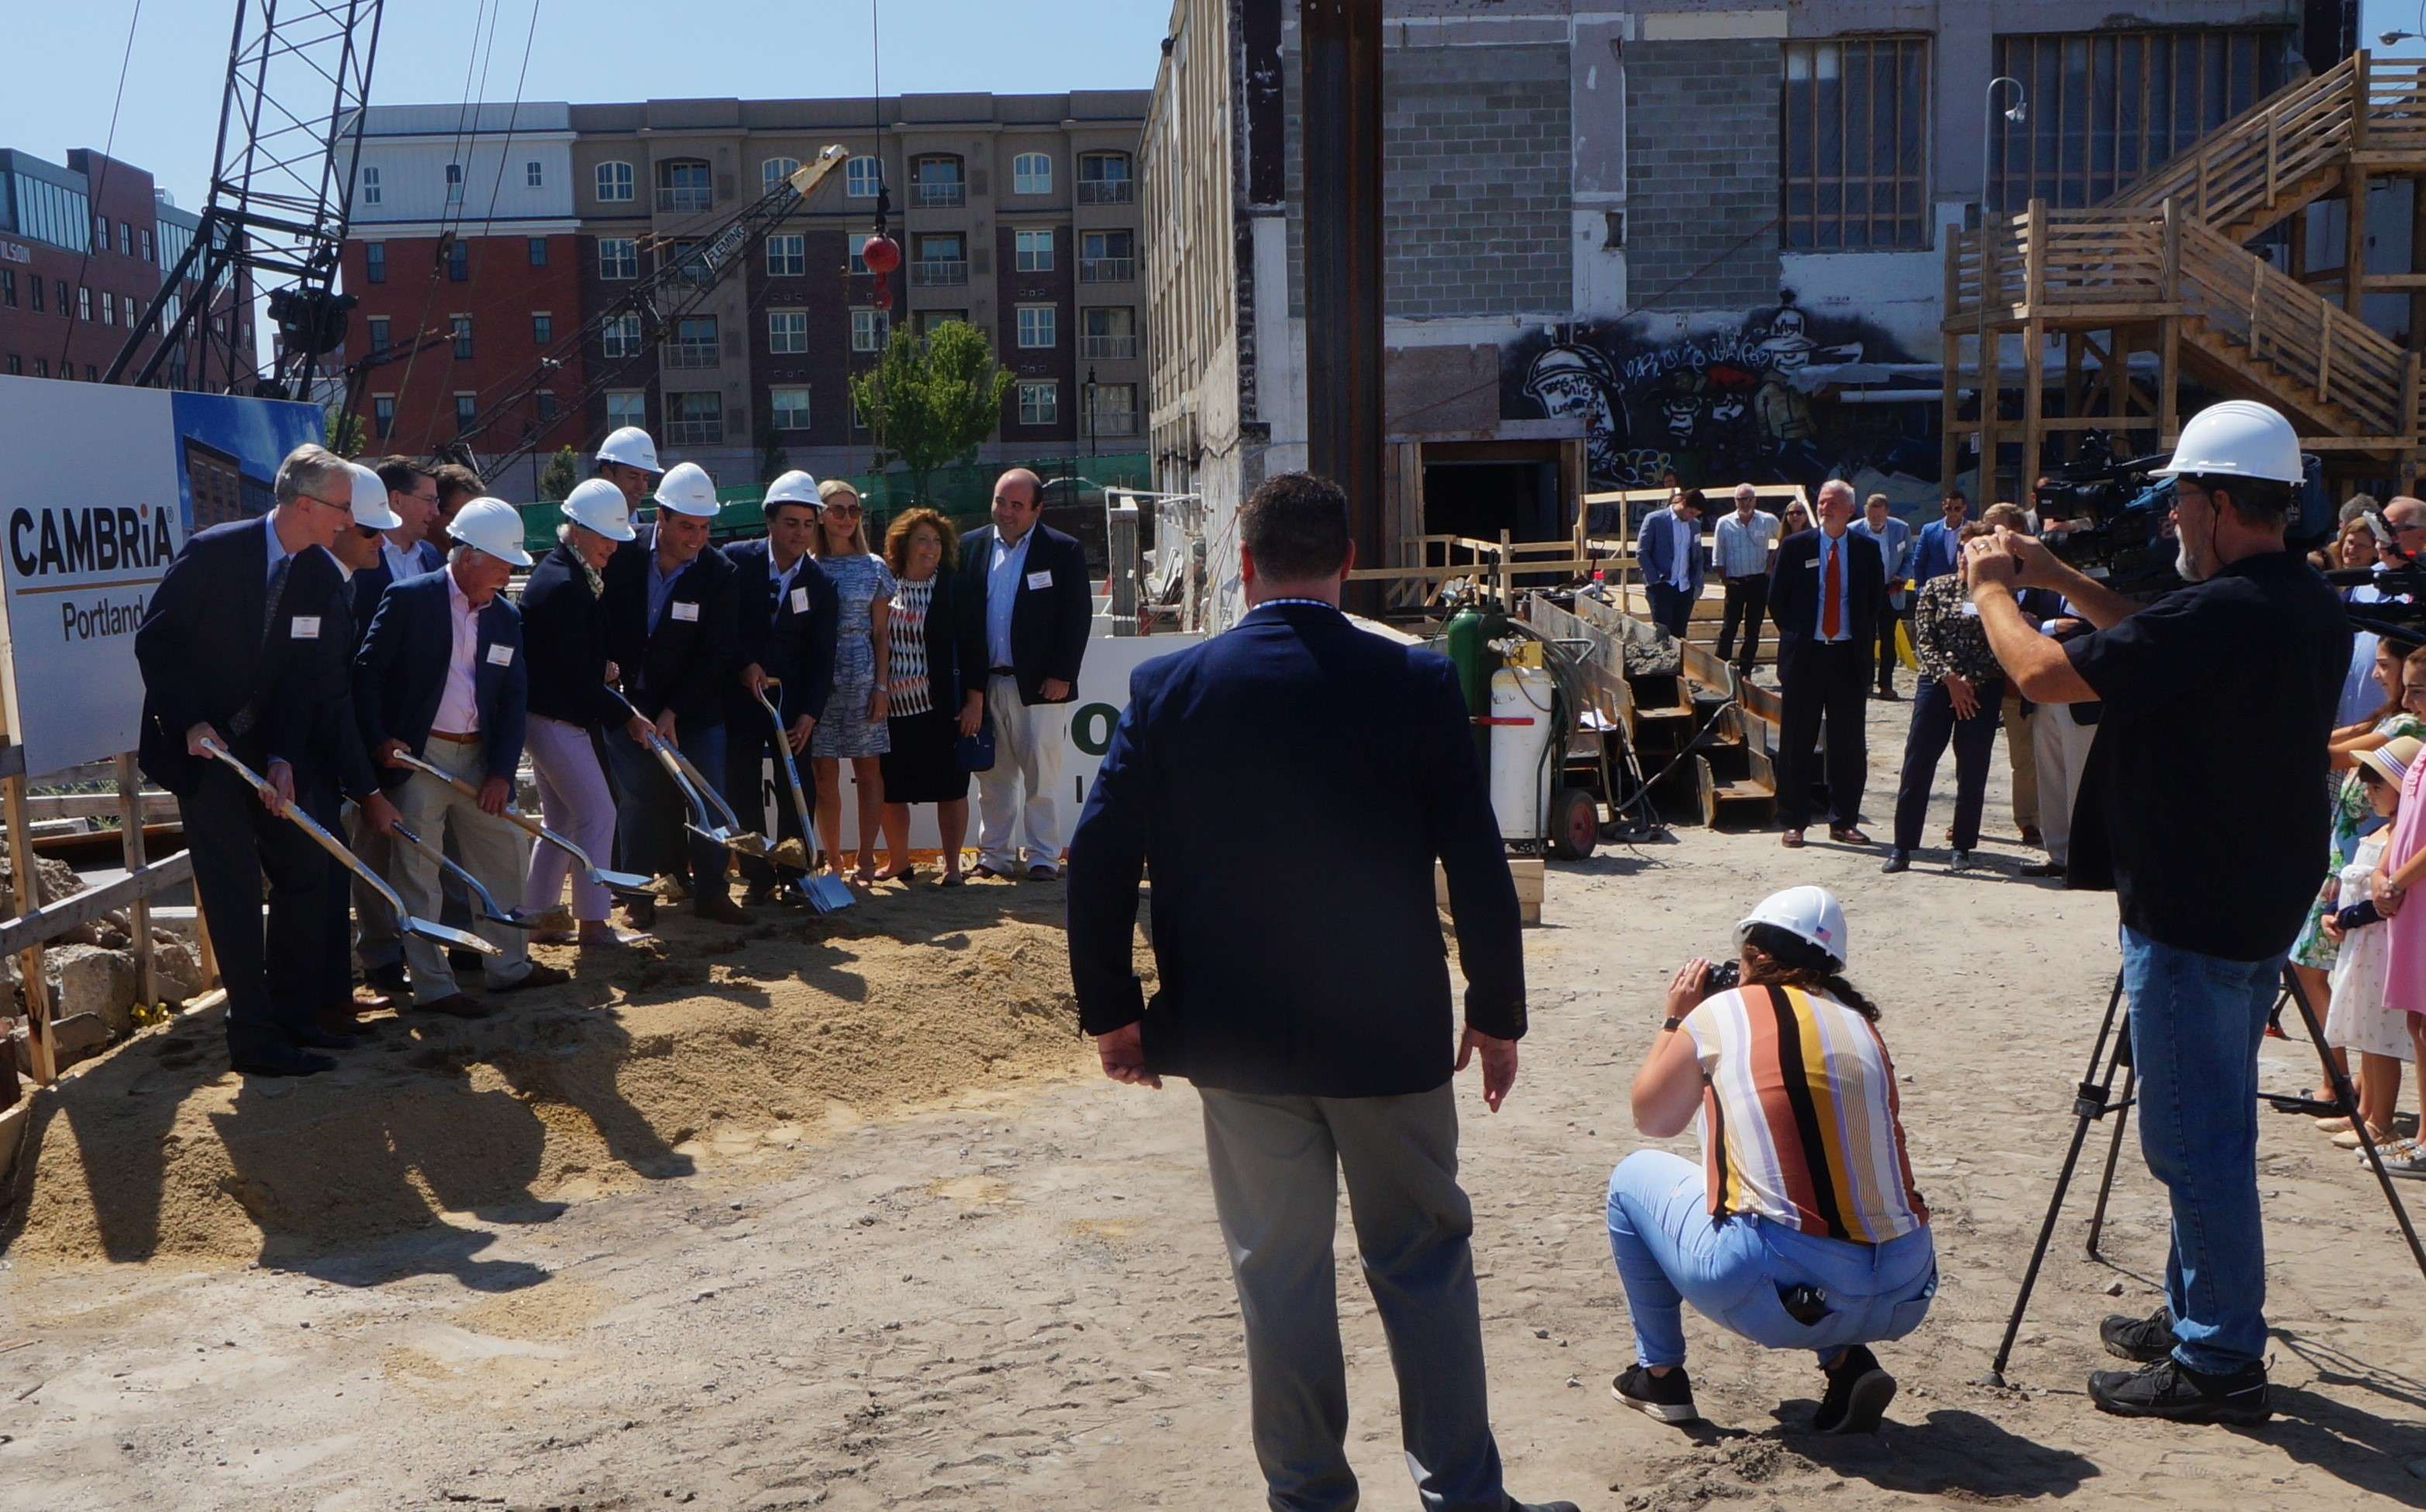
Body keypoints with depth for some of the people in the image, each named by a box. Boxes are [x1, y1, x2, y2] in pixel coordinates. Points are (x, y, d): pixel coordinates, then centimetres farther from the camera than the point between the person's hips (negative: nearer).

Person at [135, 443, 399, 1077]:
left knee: (305, 878, 7)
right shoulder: (213, 552, -17)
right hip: (203, 744, -5)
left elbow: (310, 677, -6)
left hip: (270, 747, 6)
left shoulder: (325, 578, -4)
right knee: (235, 893, -4)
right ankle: (256, 1040, 3)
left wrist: (283, 758, -17)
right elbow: (155, 641, -11)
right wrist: (191, 722, -18)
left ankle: (293, 1016, 20)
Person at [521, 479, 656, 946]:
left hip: (546, 716, 10)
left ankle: (538, 918, 22)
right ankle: (592, 922, 3)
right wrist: (626, 717, -14)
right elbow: (576, 676, -21)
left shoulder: (560, 573, 12)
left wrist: (599, 666, 8)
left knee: (560, 820, 15)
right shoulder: (563, 585, -20)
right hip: (559, 719, -10)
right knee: (597, 813, -4)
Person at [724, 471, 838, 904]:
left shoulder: (820, 583, 0)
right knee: (742, 791, 1)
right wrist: (746, 664, -15)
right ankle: (758, 878, 9)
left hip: (792, 702, 1)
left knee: (795, 791, 1)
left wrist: (810, 713, -11)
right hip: (741, 696, -1)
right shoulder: (736, 560, -4)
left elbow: (822, 657, -1)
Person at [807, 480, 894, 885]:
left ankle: (866, 860, 6)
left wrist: (882, 685, -2)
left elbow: (881, 633, 6)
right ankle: (833, 860, 11)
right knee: (825, 773, 3)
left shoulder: (874, 568, 6)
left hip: (862, 678, 0)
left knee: (868, 769, 1)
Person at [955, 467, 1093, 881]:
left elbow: (1078, 617, -1)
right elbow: (960, 618, 5)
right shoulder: (971, 547, 8)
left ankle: (1043, 856, 9)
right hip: (985, 683, 3)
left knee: (1042, 773, 0)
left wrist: (1061, 676, -8)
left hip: (1039, 684, -3)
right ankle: (995, 854, 18)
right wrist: (971, 687, -2)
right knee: (992, 774, 9)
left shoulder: (1064, 551, 0)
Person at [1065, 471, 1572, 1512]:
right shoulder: (1417, 683, -9)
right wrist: (1498, 1015, 4)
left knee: (1278, 1269, 13)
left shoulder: (1168, 687, -7)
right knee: (1424, 1258, 15)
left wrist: (1111, 1013, 6)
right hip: (1389, 1032, 0)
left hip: (1236, 1036, 1)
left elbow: (1100, 858, -5)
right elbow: (1478, 865, -7)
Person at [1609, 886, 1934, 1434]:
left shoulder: (1720, 1013, 2)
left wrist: (1675, 1020, 28)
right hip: (1904, 1299, 5)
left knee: (1634, 1175, 20)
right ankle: (1847, 1361, 16)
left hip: (1770, 1296, -4)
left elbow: (1651, 1118, 17)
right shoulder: (1862, 1024, 12)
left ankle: (1659, 1375, 24)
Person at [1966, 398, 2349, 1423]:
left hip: (2189, 916, -10)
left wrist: (1992, 590, -4)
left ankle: (2219, 1360, 10)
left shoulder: (2220, 613, -23)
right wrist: (2062, 580, 18)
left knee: (2193, 1137, 0)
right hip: (2260, 905, 10)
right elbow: (2164, 649, 21)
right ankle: (2196, 1316, 32)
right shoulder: (2308, 608, 7)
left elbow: (2042, 675, -21)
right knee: (2210, 1130, 20)